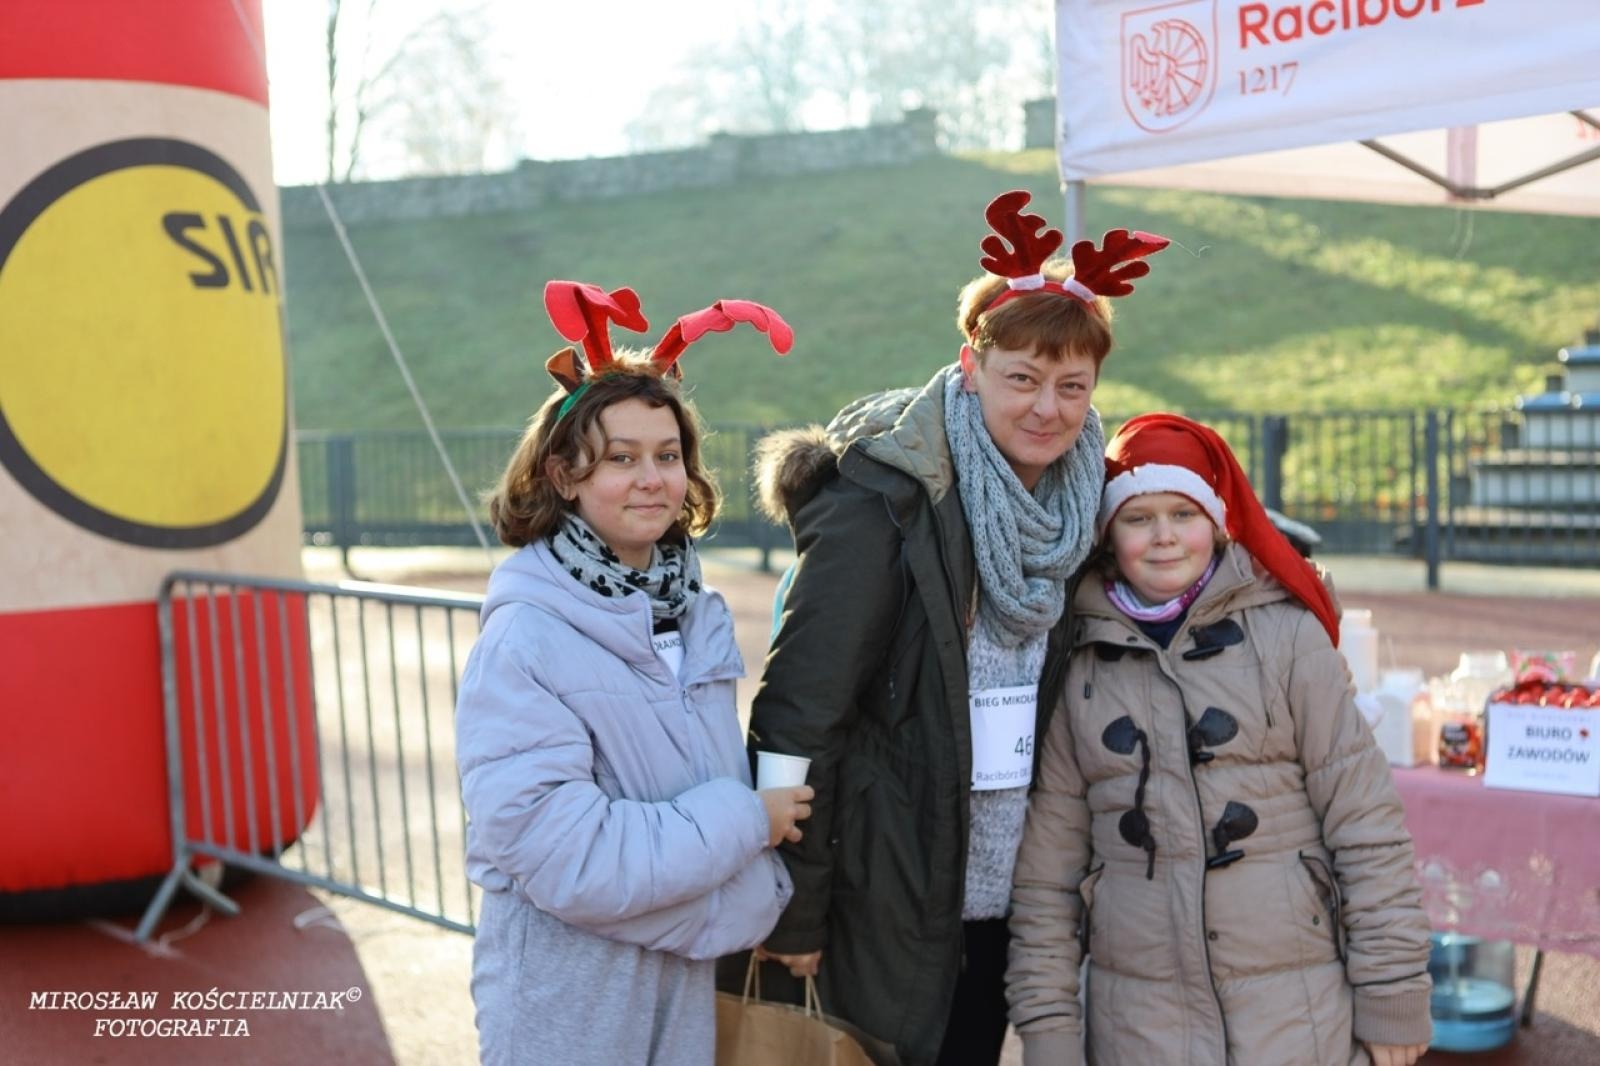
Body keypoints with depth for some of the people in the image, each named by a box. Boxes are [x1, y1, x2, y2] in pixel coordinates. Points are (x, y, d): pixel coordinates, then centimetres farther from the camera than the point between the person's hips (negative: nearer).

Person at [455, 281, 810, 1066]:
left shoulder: (696, 612, 2)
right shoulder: (528, 640, -19)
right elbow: (562, 856, -26)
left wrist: (762, 900, 1)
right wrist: (745, 821, -17)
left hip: (689, 987, 6)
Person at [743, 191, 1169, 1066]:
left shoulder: (1072, 509, 3)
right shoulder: (880, 508, -17)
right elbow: (797, 717, -18)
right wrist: (794, 916, -17)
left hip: (1005, 893, 6)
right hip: (888, 902, -6)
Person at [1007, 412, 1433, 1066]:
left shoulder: (1286, 635, -3)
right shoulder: (1077, 666, 2)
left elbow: (1364, 825, -3)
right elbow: (1047, 868, 4)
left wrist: (1393, 997, -3)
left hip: (1301, 1014, -1)